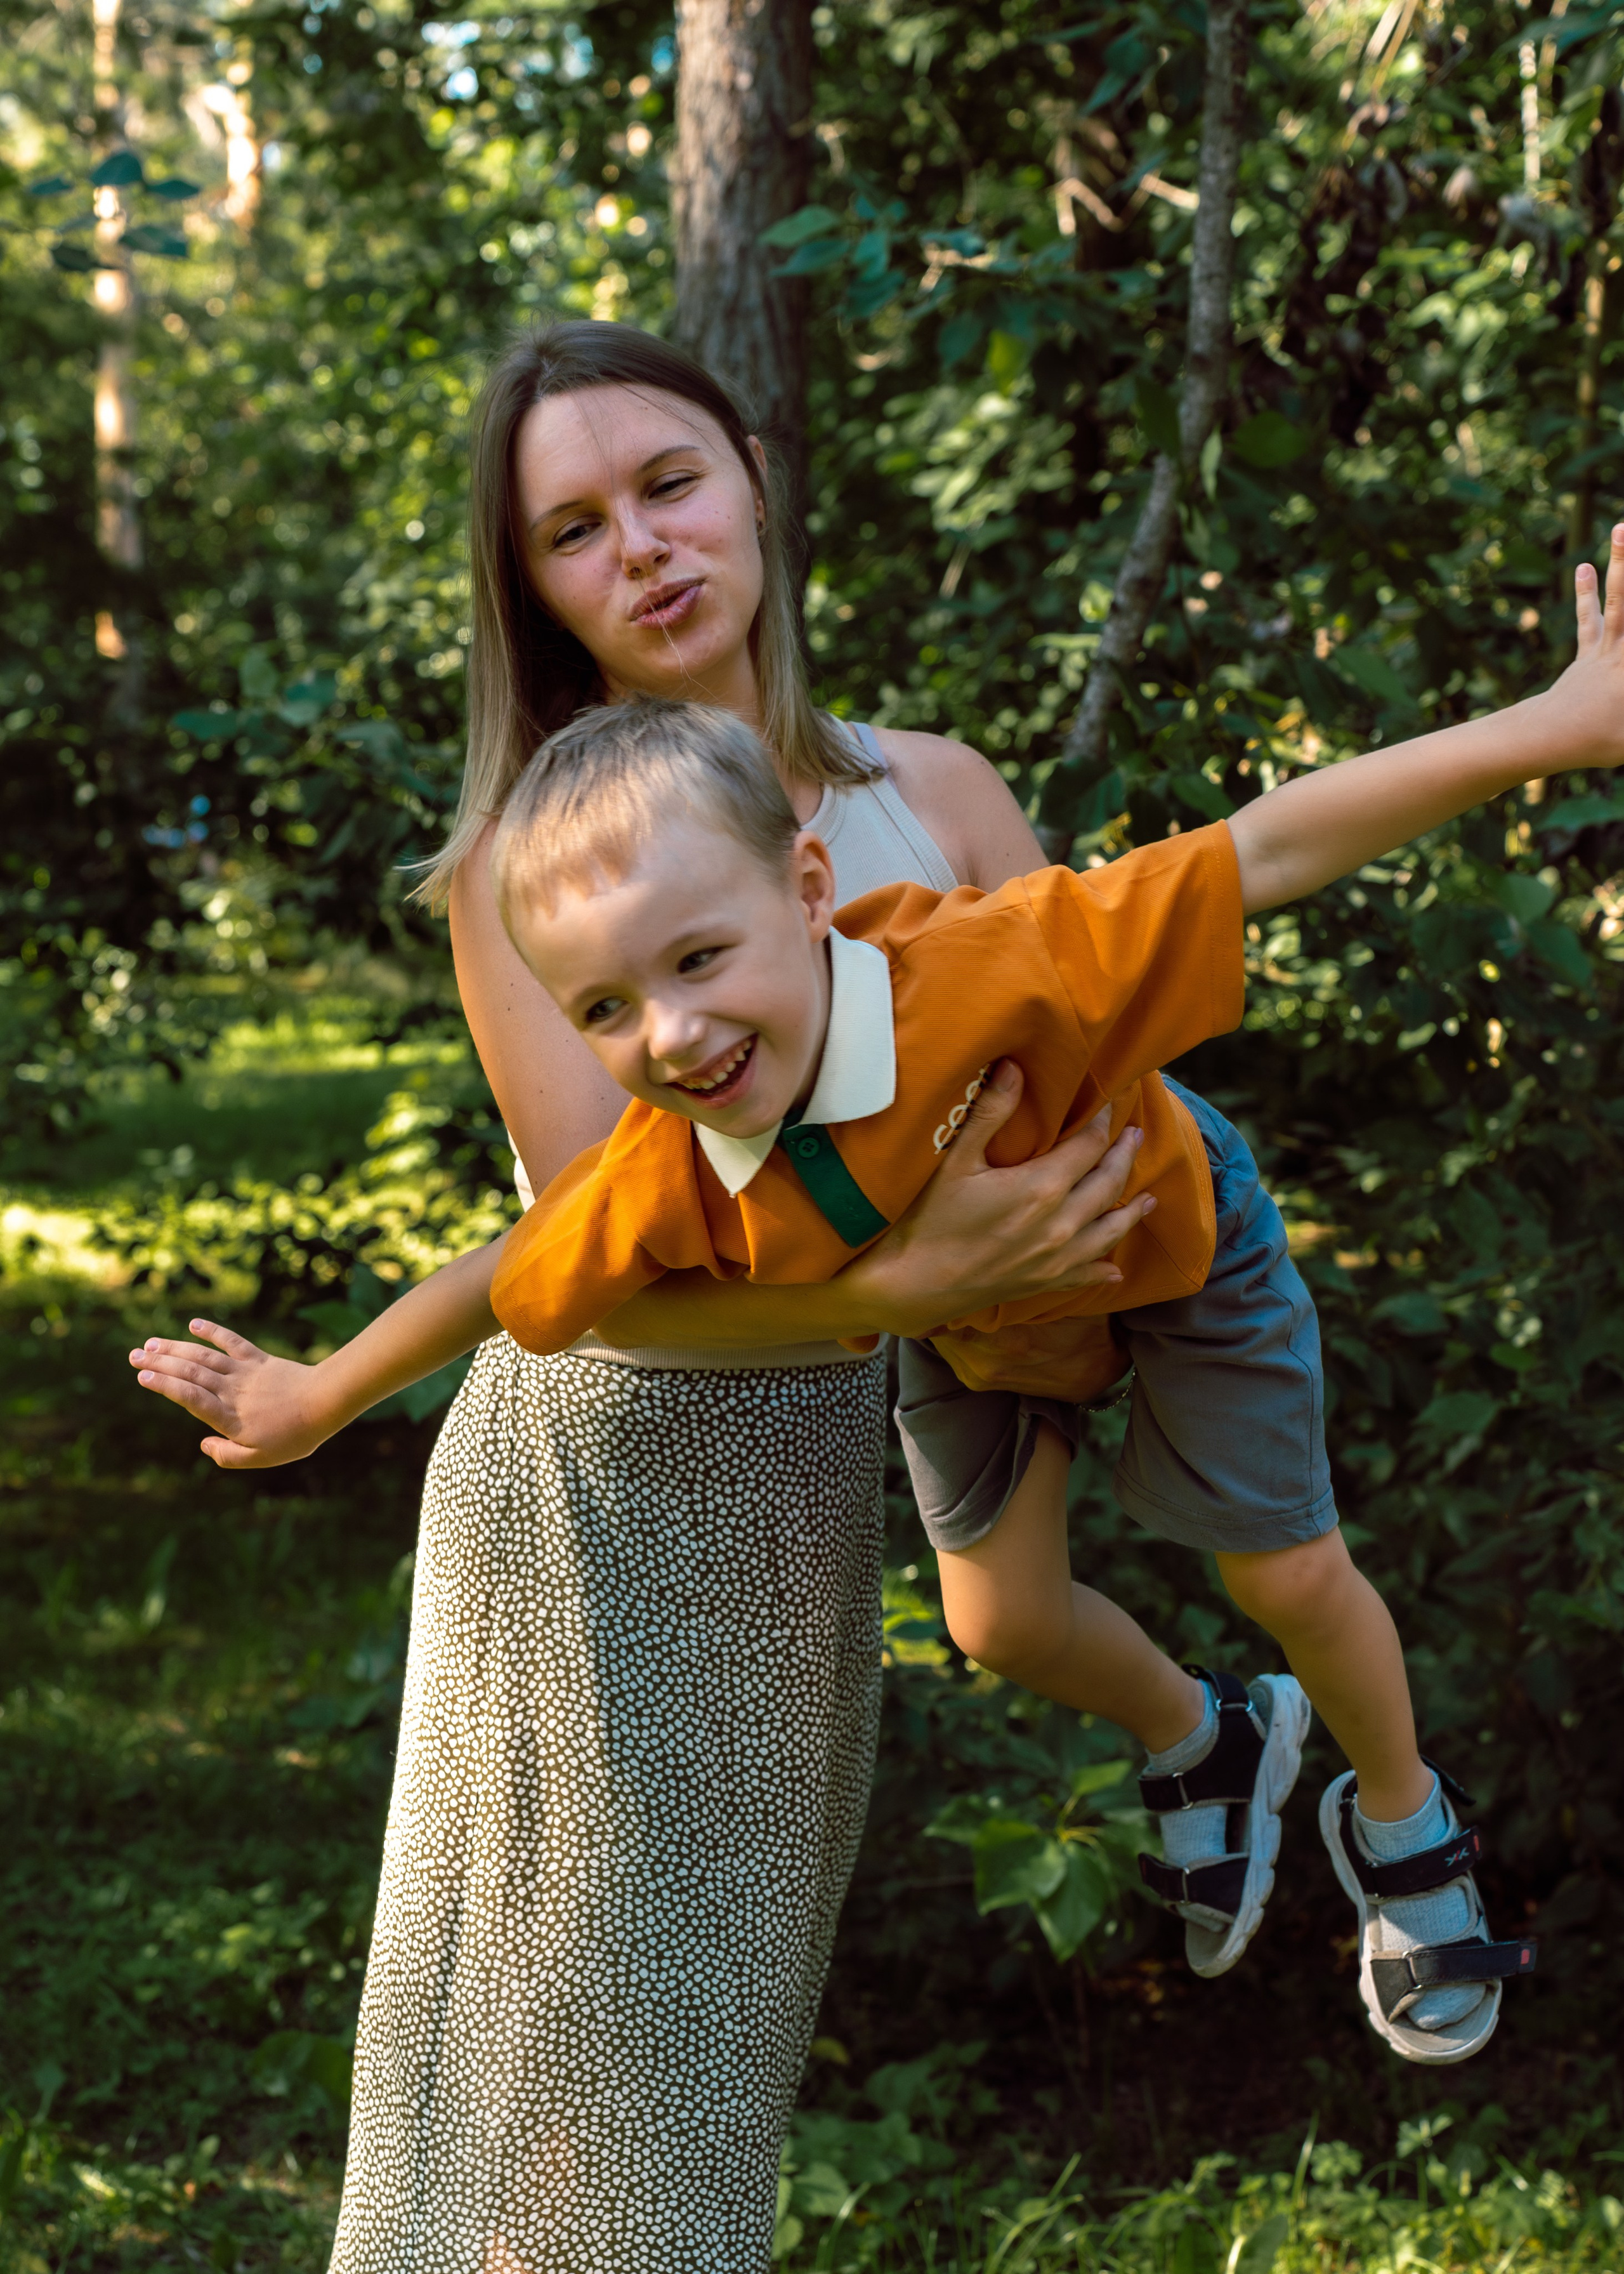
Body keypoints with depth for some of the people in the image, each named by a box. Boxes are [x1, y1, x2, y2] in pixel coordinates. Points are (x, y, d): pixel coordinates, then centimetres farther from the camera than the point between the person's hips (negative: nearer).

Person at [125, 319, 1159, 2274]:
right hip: (601, 1476, -4)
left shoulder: (930, 796, -1)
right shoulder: (524, 861, -12)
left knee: (719, 2009, 18)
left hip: (815, 1489, 4)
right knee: (575, 2050, 4)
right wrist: (904, 1281, -31)